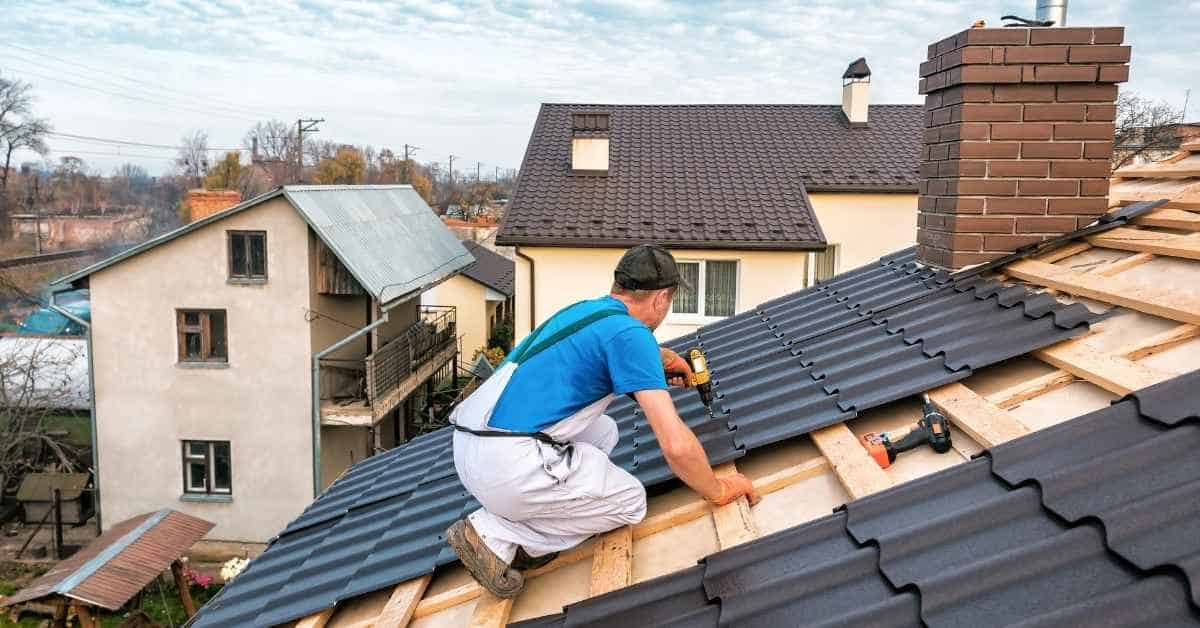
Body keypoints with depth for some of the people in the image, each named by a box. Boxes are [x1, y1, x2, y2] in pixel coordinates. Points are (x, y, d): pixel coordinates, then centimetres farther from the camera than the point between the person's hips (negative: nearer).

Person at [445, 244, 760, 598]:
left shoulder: (584, 309, 16)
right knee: (630, 502, 10)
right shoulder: (630, 333, -10)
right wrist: (718, 492, 1)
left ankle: (517, 518, 12)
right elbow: (677, 445, -16)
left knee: (604, 431, 26)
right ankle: (497, 535, 1)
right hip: (509, 466, -9)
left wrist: (658, 358, 52)